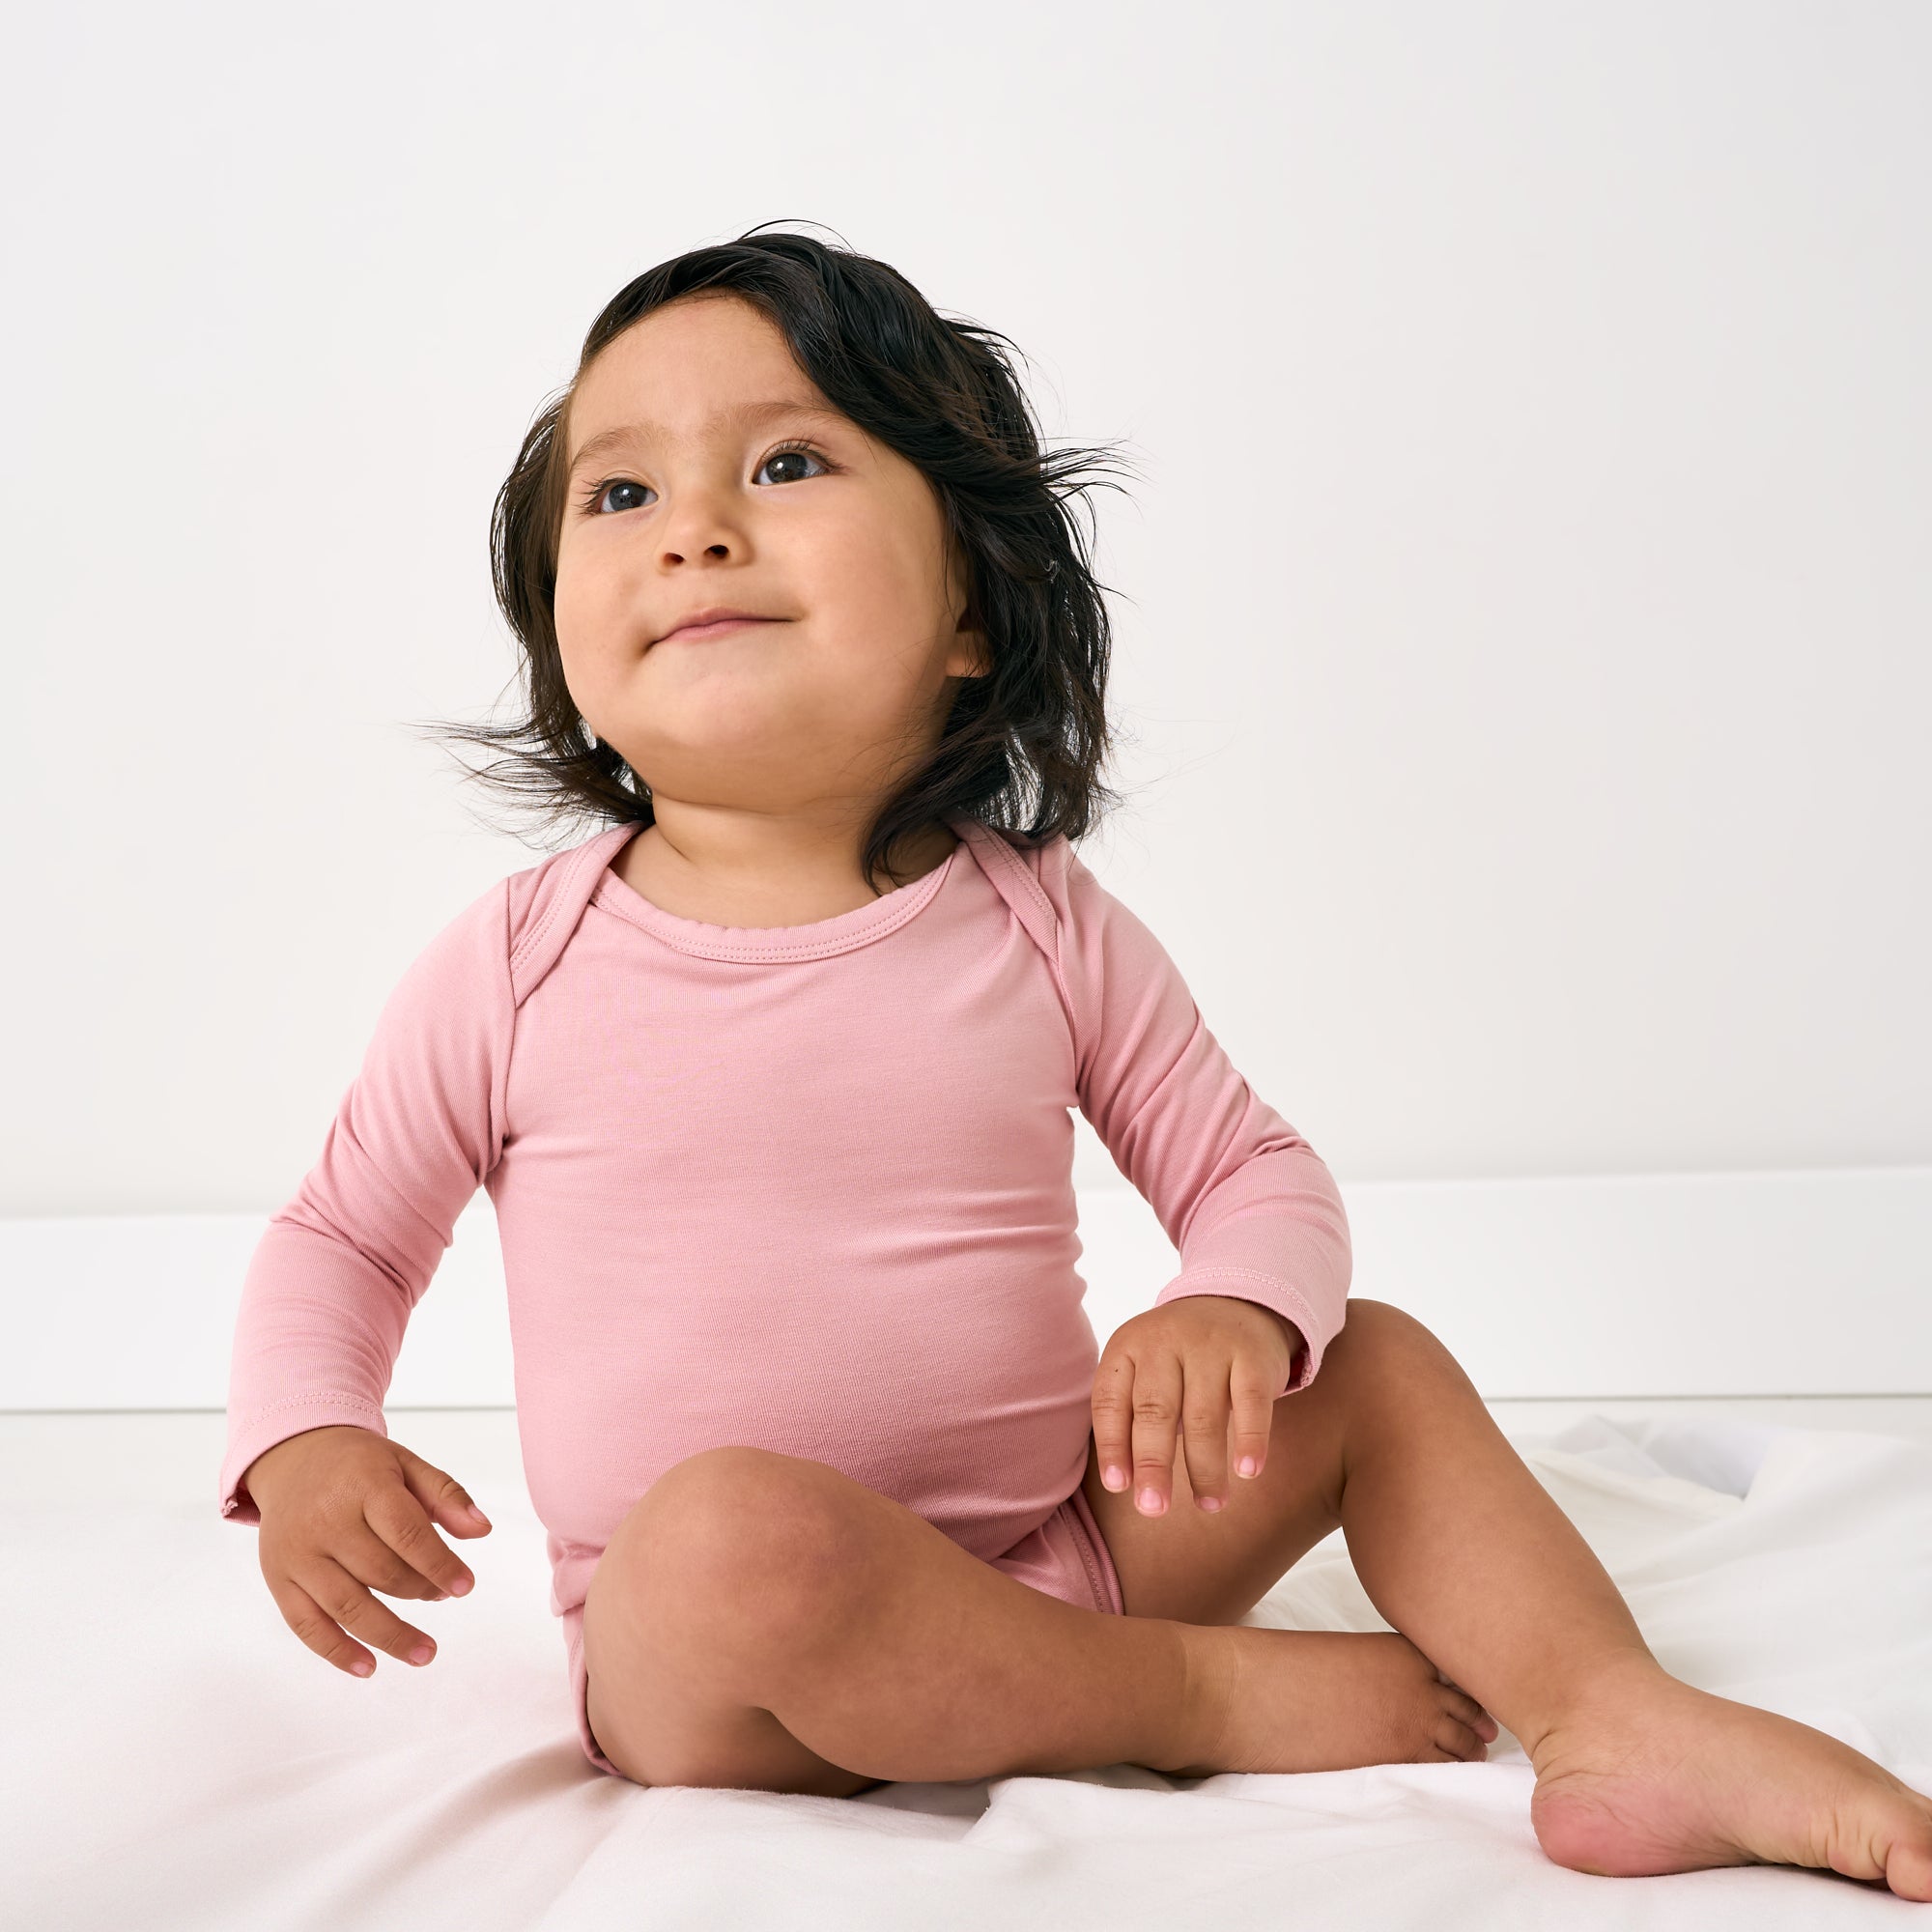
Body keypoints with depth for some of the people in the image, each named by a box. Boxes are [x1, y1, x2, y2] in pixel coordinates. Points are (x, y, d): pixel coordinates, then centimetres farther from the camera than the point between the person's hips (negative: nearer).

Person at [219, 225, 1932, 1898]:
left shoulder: (1046, 930, -1)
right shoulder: (519, 966, -5)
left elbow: (1254, 1167, 7)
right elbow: (343, 1234, 7)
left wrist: (1231, 1309, -17)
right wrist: (304, 1447, -15)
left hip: (1055, 1563, 3)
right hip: (696, 1661, -3)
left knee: (1375, 1362, 0)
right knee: (733, 1535, -37)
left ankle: (1627, 1719, 0)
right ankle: (1213, 1696, -17)